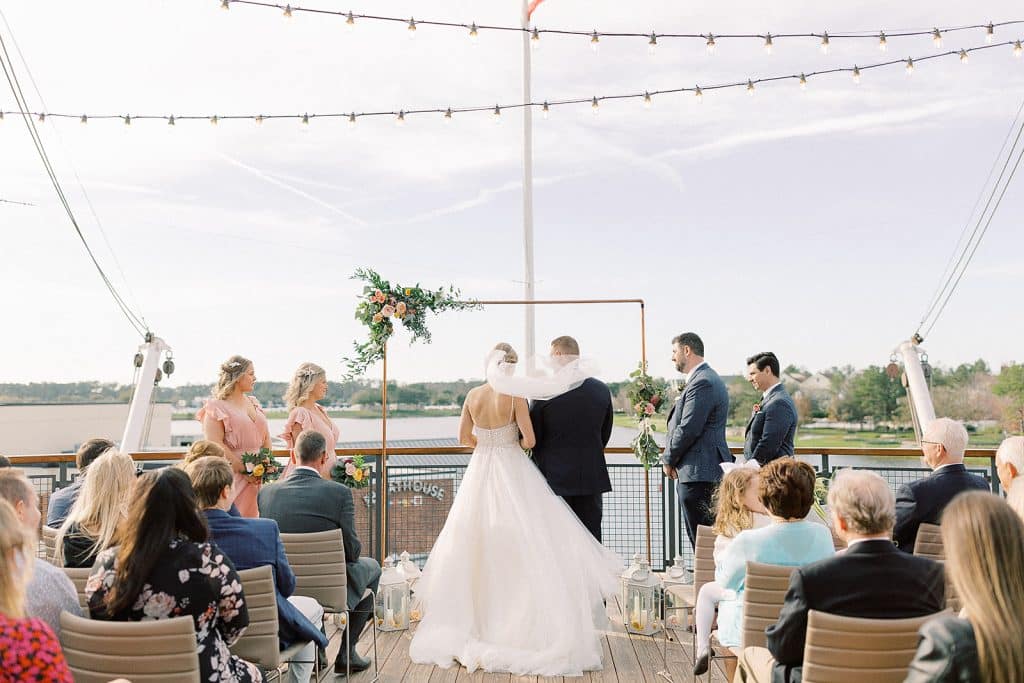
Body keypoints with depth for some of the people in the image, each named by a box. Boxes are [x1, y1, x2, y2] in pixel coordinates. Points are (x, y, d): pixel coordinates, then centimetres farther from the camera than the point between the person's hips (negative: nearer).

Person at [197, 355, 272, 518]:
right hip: (231, 474, -6)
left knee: (251, 516, 8)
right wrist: (243, 470, -16)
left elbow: (266, 438, 16)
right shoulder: (216, 406, -6)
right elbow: (215, 444, -14)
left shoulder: (254, 403, 15)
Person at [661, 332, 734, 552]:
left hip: (698, 473, -11)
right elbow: (682, 424, 20)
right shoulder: (705, 379, 17)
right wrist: (672, 459, 9)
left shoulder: (703, 382, -17)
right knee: (697, 536, 15)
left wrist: (668, 460, -6)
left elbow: (688, 429, -20)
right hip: (702, 472, 11)